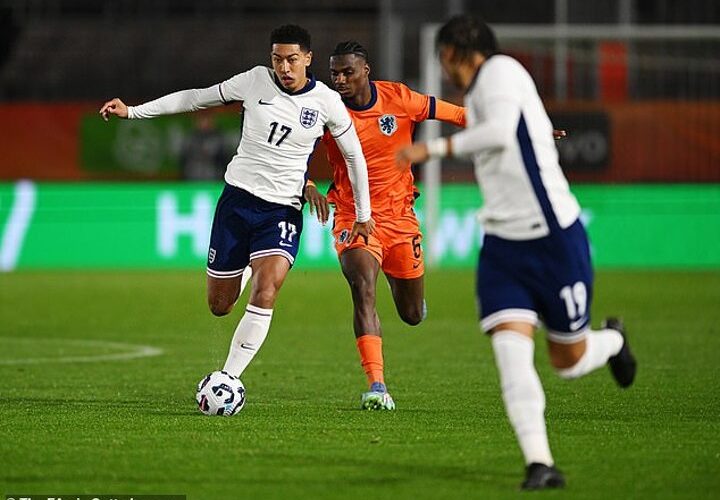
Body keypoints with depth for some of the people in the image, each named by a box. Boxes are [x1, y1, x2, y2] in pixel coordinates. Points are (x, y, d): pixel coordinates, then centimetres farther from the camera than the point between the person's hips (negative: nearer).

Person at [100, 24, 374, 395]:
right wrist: (132, 111, 4)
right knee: (219, 306, 6)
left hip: (282, 211, -2)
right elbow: (197, 98, 6)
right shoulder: (256, 81, -3)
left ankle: (228, 378, -18)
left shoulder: (327, 102, -4)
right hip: (237, 197, 2)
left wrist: (363, 215, 13)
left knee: (265, 294, -24)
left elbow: (354, 156, 9)